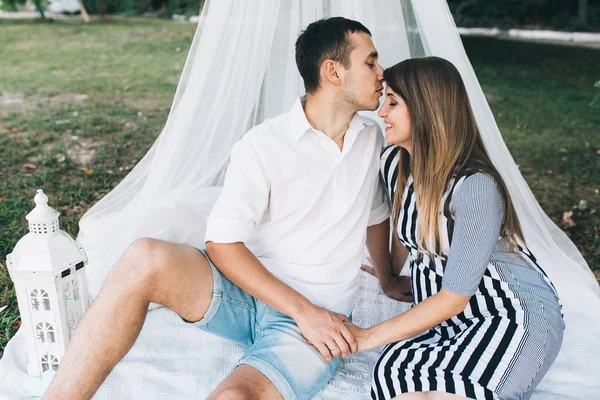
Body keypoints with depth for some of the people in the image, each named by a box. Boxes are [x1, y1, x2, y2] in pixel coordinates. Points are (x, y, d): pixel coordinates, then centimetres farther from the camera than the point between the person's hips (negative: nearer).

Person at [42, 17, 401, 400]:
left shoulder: (373, 140, 6)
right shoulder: (264, 144, -9)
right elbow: (222, 243, -13)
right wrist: (302, 310, -18)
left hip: (318, 319, 2)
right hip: (245, 293, -1)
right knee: (146, 258, -30)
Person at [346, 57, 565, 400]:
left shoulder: (476, 187, -24)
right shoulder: (394, 162, -3)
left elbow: (454, 297, -19)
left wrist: (370, 336, -15)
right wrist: (389, 276, 34)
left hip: (517, 317, -5)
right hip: (445, 314, 6)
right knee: (392, 370, -25)